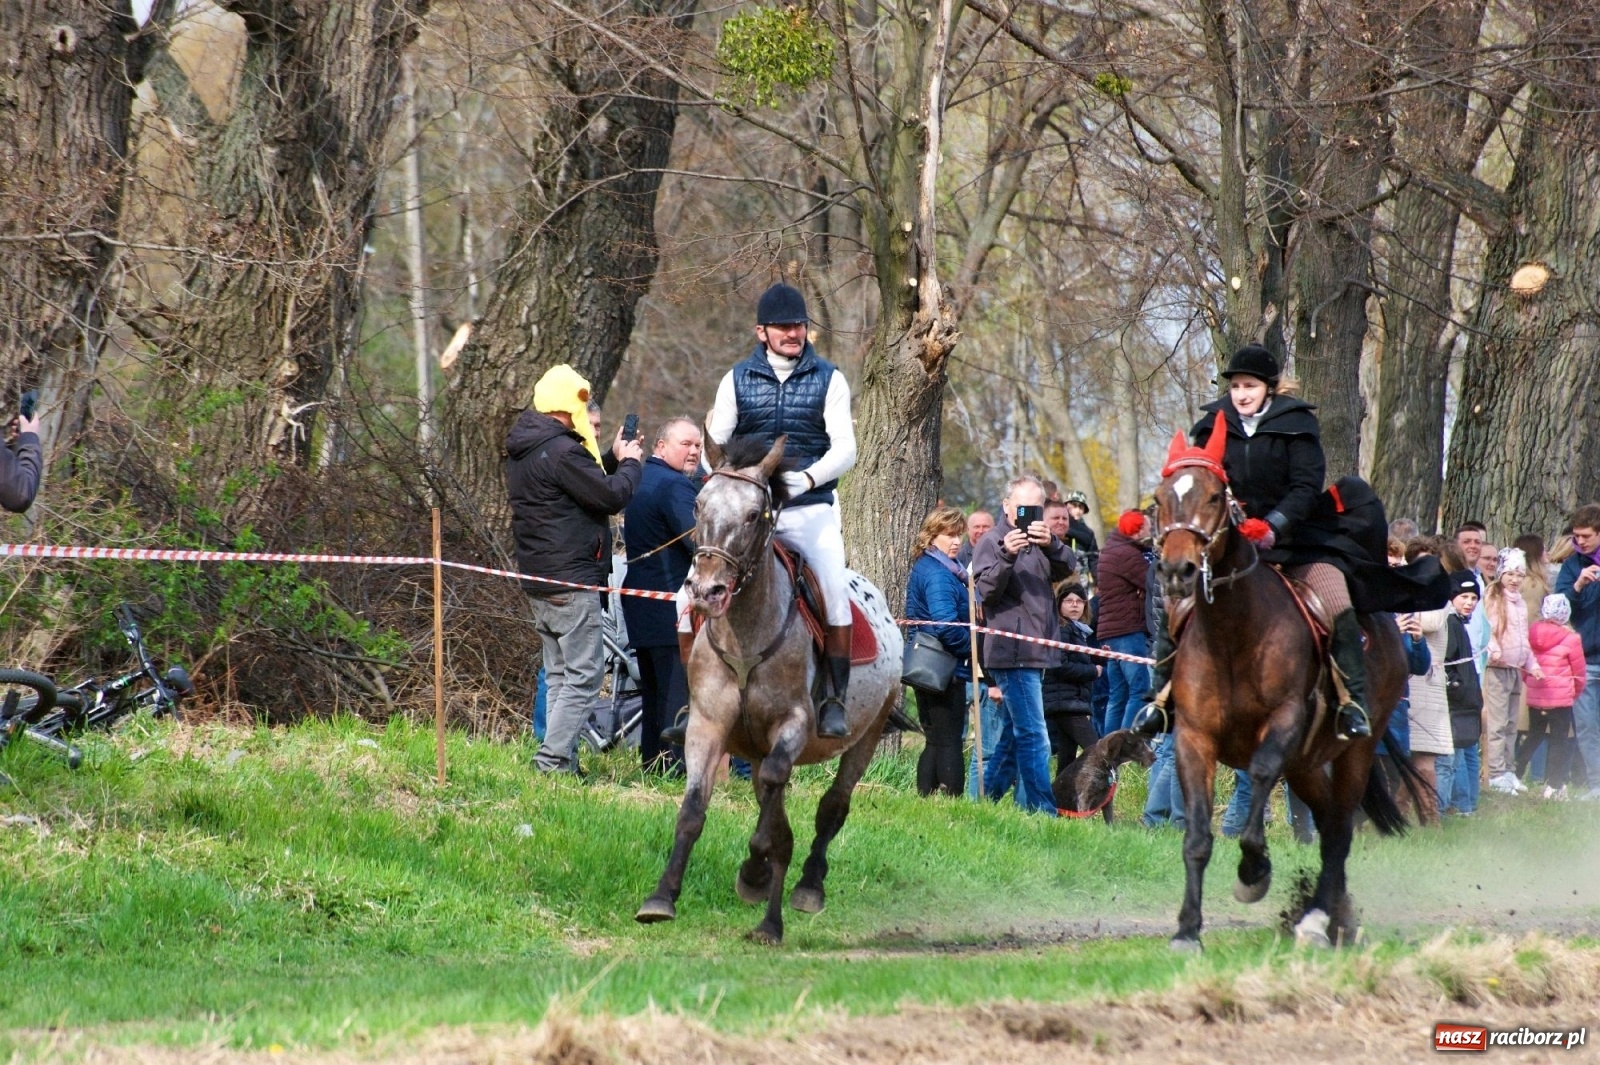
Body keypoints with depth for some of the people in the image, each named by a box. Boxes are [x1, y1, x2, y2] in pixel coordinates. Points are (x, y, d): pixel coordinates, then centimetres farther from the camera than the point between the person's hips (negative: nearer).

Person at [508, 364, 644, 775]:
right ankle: (553, 760, -15)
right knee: (584, 674, -8)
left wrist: (613, 458, 21)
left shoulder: (523, 450, 13)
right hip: (571, 581, -10)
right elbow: (612, 496, -16)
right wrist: (629, 463, 1)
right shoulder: (562, 451, -18)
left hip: (539, 580, 10)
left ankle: (561, 762, 12)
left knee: (559, 675, 14)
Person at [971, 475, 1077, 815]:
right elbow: (987, 591, -14)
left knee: (1013, 736, 14)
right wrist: (1006, 555, -29)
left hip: (1035, 652, 8)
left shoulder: (1039, 542, 18)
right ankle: (1042, 811, -15)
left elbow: (1065, 570, 0)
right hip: (1012, 653, -8)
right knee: (1034, 739, -12)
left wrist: (1051, 545, -20)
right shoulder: (994, 541, -3)